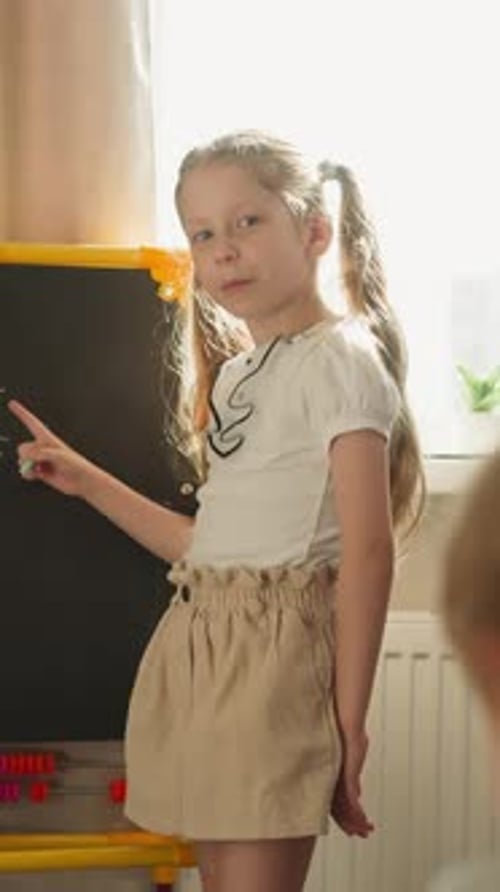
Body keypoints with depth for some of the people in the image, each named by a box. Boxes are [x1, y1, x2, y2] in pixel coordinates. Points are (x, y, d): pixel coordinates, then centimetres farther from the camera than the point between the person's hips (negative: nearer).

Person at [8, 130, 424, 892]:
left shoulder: (339, 359, -7)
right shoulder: (234, 374, 17)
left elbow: (368, 551, -14)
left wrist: (349, 722, -17)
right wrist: (87, 481, 19)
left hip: (278, 654, -8)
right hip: (198, 649, 8)